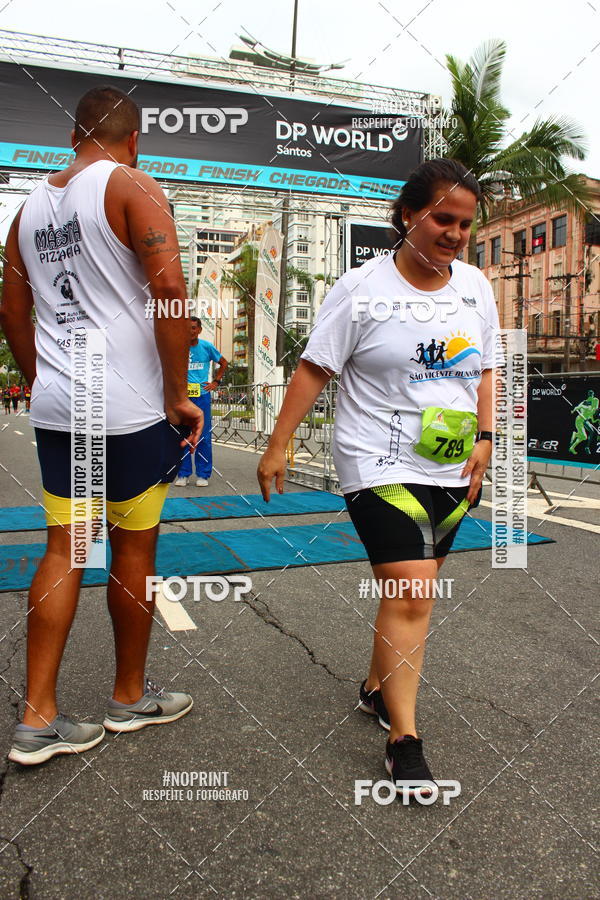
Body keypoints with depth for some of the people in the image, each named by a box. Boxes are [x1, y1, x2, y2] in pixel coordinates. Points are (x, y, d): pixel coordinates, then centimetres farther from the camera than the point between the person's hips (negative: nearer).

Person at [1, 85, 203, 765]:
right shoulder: (131, 186, -5)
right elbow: (168, 285, -19)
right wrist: (178, 395, -13)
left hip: (55, 408, 6)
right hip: (128, 409, -6)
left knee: (64, 548, 11)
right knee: (135, 549, 9)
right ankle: (130, 696, 27)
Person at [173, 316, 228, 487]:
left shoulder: (207, 346, 3)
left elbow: (223, 363, 18)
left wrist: (215, 382, 10)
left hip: (202, 395, 0)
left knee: (204, 436, 1)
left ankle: (203, 474, 10)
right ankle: (183, 474, 12)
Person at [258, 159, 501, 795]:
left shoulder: (475, 287, 9)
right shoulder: (362, 287, -7)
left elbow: (484, 371, 16)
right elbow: (313, 369, -6)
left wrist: (483, 439, 4)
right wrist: (277, 447, -8)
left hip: (452, 470, 6)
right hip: (380, 466, -6)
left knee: (410, 588, 14)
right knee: (410, 596, -12)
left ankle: (377, 689, 35)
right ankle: (403, 741, 2)